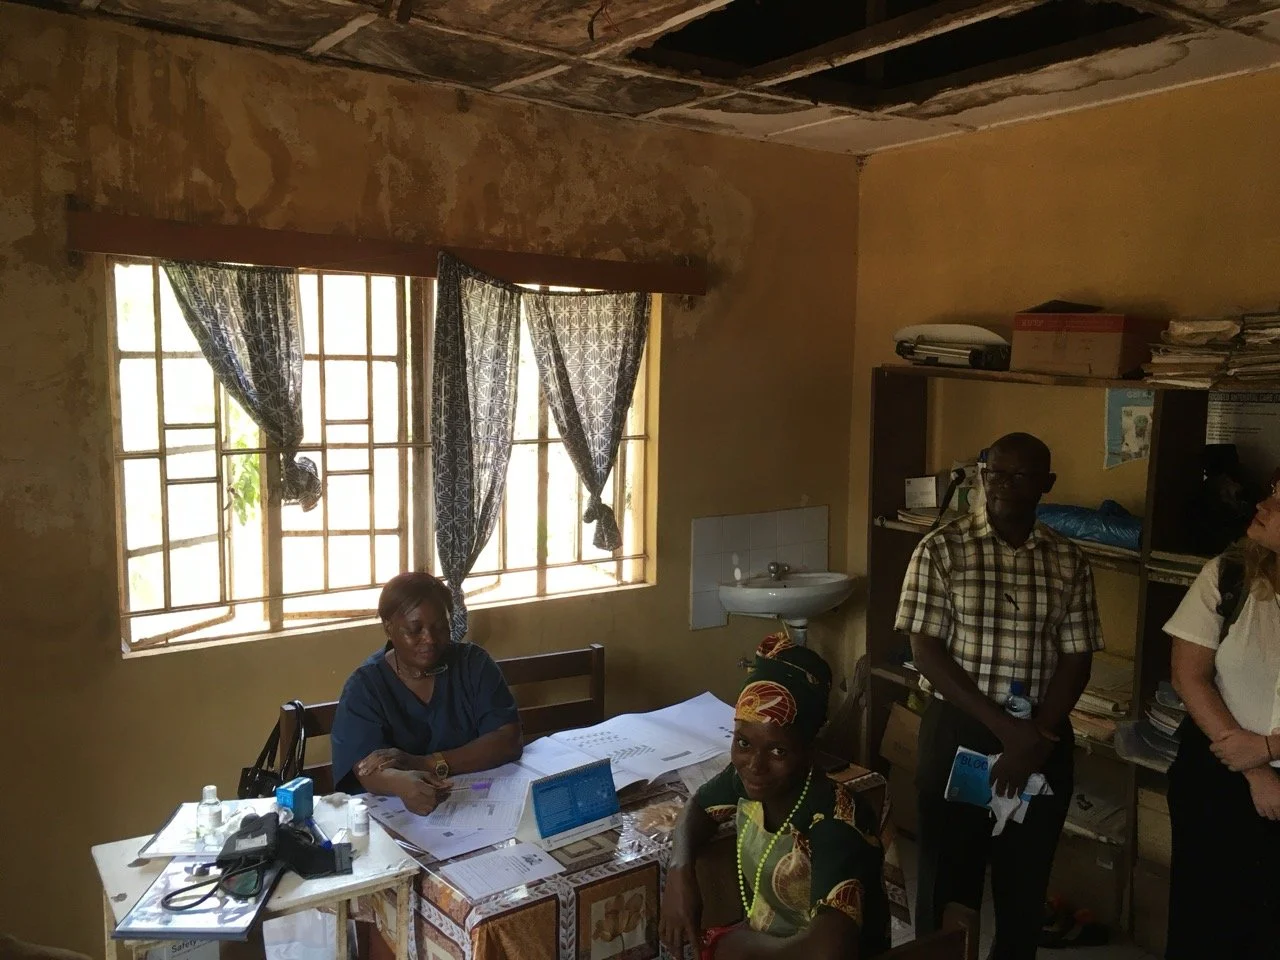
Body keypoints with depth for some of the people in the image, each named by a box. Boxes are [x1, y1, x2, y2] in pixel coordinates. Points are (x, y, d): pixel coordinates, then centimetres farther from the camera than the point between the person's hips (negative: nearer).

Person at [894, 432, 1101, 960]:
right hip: (958, 733, -2)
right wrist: (1004, 726, -16)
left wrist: (1038, 739, -12)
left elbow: (1076, 658, 1)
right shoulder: (941, 549, -8)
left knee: (1026, 881, 15)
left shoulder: (1068, 560, 1)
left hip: (1043, 740, 3)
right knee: (948, 878, 9)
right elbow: (925, 651, -11)